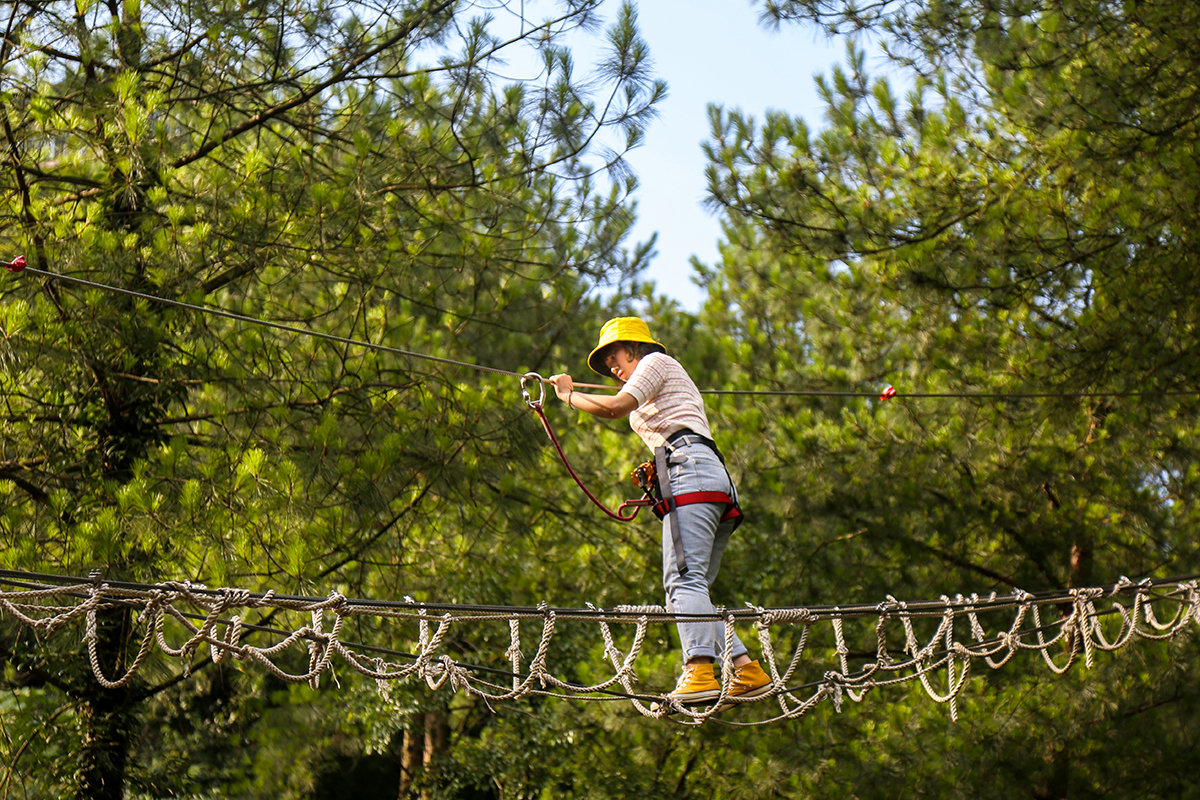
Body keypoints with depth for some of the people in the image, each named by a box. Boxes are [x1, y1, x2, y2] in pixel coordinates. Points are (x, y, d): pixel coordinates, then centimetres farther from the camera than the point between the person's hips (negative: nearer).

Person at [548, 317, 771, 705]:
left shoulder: (656, 361, 11)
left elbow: (616, 407, -5)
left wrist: (569, 395, 8)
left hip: (691, 473, -10)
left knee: (684, 578, -21)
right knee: (692, 588, 2)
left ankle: (700, 671, -33)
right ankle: (747, 669, -9)